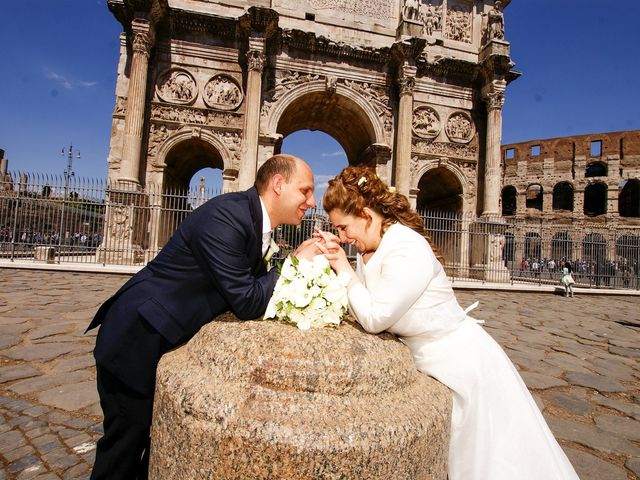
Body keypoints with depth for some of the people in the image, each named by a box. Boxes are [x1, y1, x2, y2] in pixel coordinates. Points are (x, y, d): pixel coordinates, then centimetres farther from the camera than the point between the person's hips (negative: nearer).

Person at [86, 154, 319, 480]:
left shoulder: (255, 220, 2)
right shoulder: (225, 215, -26)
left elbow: (255, 287, 7)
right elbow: (246, 303, -26)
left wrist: (295, 262, -5)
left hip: (168, 340, 9)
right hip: (137, 341, -8)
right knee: (127, 445, 10)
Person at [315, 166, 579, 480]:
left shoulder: (408, 250, -30)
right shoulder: (371, 248, -4)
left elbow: (374, 318, -28)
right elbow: (360, 308, -6)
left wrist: (345, 269, -21)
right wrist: (336, 261, -15)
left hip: (460, 361, -8)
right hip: (431, 360, 8)